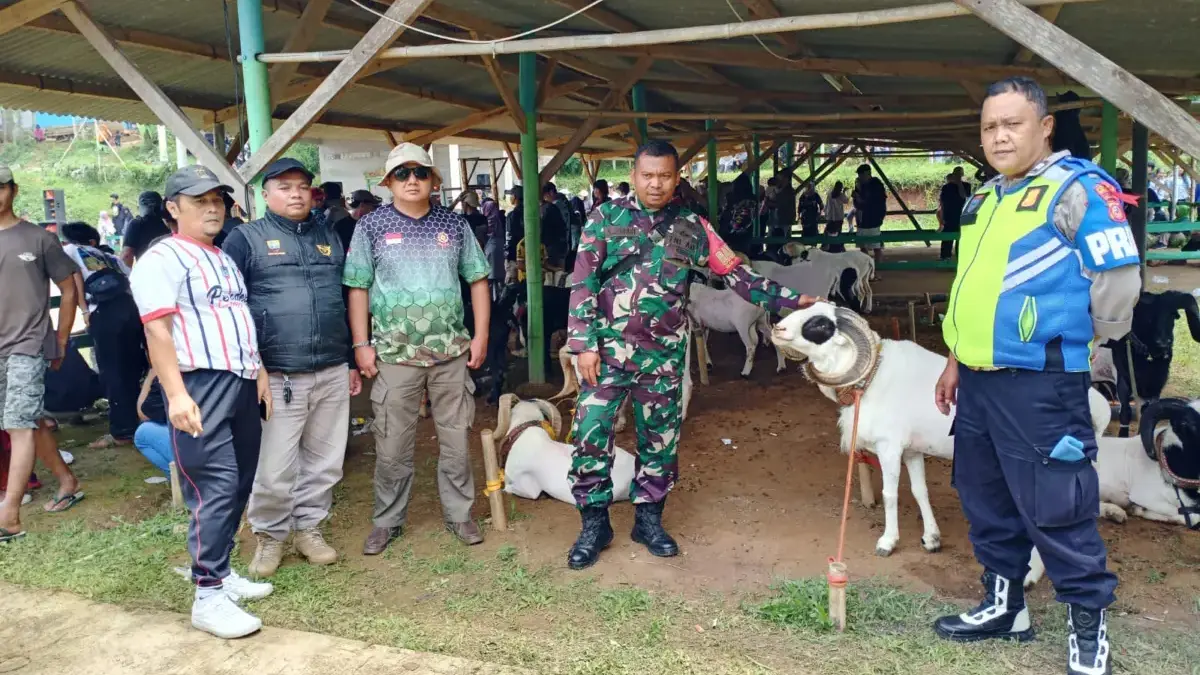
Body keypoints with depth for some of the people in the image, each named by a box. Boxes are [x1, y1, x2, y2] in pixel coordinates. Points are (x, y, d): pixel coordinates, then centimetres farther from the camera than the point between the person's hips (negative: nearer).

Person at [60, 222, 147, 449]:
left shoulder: (69, 250, 19)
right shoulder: (111, 257, 31)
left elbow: (74, 277, 1)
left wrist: (85, 311, 1)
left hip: (104, 313, -5)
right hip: (130, 307, 5)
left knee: (113, 373, 1)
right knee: (133, 369, 13)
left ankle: (123, 432, 5)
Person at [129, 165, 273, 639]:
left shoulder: (225, 260, 21)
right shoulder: (162, 259, -6)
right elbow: (158, 332, -15)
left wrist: (260, 371, 18)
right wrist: (176, 394, -25)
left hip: (243, 384, 9)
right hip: (202, 386, -8)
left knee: (239, 485, 11)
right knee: (214, 488, -10)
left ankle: (220, 571, 22)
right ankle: (208, 595, -3)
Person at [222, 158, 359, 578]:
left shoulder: (329, 237, 15)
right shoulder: (247, 239, 1)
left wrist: (351, 362, 18)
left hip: (332, 374, 4)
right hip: (276, 377, -4)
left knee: (325, 462, 11)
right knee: (274, 469, 0)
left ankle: (308, 527, 29)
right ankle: (270, 536, 21)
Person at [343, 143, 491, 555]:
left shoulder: (454, 224, 6)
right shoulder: (372, 227, 1)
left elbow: (477, 279, 9)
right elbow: (357, 287, 1)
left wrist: (481, 335, 2)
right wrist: (361, 344, -5)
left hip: (452, 351, 2)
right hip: (395, 353, -1)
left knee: (457, 437, 9)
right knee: (393, 443, 6)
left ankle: (459, 514, 24)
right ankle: (387, 521, 22)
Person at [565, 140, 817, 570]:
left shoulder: (692, 228, 4)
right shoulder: (606, 217, -1)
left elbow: (736, 274, 4)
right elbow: (582, 283, -3)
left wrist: (789, 299, -3)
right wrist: (584, 343, -9)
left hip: (663, 355, 2)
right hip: (608, 349, -1)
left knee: (659, 438, 10)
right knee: (591, 433, -2)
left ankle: (648, 518, 28)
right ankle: (594, 524, 15)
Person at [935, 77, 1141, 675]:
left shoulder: (1078, 188, -10)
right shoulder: (983, 199, 15)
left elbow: (1118, 280, -13)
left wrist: (1071, 346, -1)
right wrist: (955, 361, 21)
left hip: (1039, 385, -8)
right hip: (977, 381, 8)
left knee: (1053, 510, 0)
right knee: (985, 501, 16)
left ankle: (1088, 625, 19)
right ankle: (1003, 604, 33)